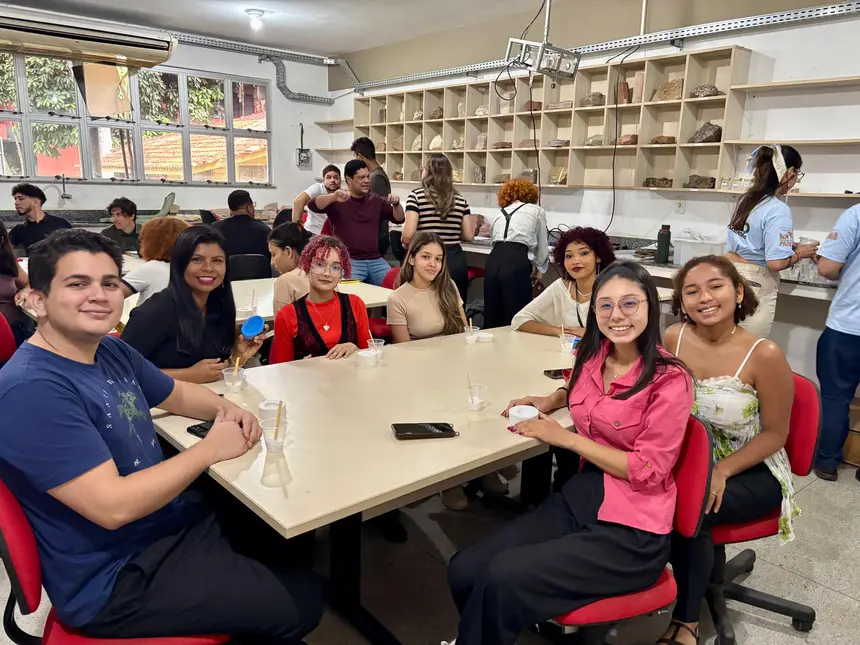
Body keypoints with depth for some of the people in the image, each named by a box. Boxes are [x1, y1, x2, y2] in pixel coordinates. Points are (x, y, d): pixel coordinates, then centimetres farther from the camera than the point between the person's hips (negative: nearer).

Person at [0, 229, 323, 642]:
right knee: (302, 600, -5)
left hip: (173, 523, 9)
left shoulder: (111, 351, 1)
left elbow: (176, 393, 19)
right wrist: (209, 449, -18)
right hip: (116, 580, -8)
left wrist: (226, 409, -2)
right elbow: (113, 507, -29)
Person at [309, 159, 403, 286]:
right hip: (348, 260, -4)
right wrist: (333, 196, -33)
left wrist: (396, 204, -7)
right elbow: (312, 205, -16)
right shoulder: (337, 201, 0)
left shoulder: (376, 200, 15)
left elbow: (399, 219, 14)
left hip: (375, 260, 5)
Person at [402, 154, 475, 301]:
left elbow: (409, 234, -13)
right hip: (456, 261, 4)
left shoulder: (417, 195, -4)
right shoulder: (460, 200, 8)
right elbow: (469, 236, 8)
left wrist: (404, 241, 9)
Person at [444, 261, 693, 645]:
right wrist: (552, 400, 10)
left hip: (633, 531, -6)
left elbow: (648, 471, -15)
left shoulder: (669, 380, -14)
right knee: (464, 571, -12)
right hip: (579, 496, 6)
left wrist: (565, 438, -13)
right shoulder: (593, 356, 5)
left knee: (503, 578, -24)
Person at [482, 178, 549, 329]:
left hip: (493, 262, 4)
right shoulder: (537, 211, 19)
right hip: (517, 263, -4)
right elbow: (542, 247, 22)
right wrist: (539, 269, 41)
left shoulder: (498, 214, 29)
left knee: (492, 318, 12)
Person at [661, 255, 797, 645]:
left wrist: (722, 471, -22)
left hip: (751, 471, -3)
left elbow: (775, 433, -11)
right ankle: (707, 570, 6)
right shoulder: (674, 339, -10)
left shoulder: (764, 355, -20)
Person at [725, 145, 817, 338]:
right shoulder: (778, 210, -16)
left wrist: (791, 246, 19)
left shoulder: (746, 200, 7)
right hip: (755, 286, -8)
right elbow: (776, 262, -20)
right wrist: (799, 253, -2)